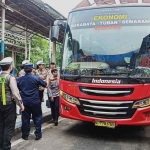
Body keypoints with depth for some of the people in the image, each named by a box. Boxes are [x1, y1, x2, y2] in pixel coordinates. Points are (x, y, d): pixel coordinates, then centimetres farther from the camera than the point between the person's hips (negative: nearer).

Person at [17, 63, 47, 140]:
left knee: (25, 118, 11)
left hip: (25, 101, 2)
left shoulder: (20, 79, -2)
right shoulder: (36, 78, -10)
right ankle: (38, 134, 13)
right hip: (35, 101, -2)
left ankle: (25, 135, 20)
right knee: (37, 117, 10)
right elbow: (46, 85, 0)